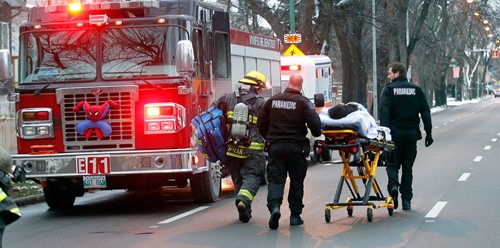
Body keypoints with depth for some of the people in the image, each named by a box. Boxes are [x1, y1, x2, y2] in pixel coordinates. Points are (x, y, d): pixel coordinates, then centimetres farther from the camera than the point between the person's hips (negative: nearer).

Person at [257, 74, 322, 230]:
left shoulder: (273, 100, 5)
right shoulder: (303, 102, -7)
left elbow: (261, 124, 11)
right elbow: (314, 123, -14)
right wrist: (316, 134, 8)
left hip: (275, 147, 2)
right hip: (296, 147, -2)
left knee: (275, 179, 1)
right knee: (296, 182, 10)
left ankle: (274, 206, -24)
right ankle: (295, 215, 13)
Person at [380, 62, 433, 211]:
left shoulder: (389, 89, -2)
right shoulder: (416, 90, 10)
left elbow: (384, 111, -14)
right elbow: (425, 112, 7)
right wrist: (428, 133, 9)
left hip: (395, 132, -3)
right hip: (412, 132, 3)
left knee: (393, 163, 8)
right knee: (408, 166, 10)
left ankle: (393, 186, -20)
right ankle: (406, 200, 7)